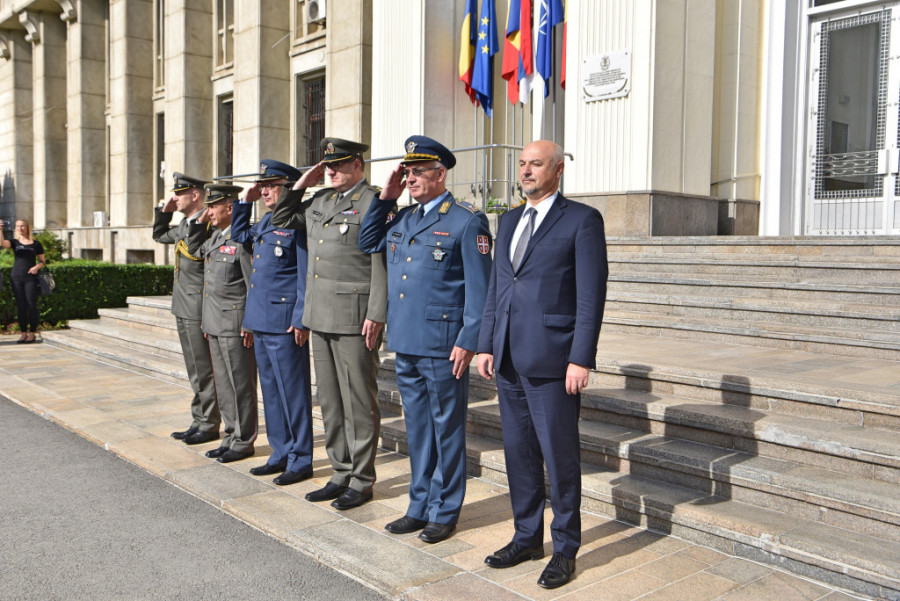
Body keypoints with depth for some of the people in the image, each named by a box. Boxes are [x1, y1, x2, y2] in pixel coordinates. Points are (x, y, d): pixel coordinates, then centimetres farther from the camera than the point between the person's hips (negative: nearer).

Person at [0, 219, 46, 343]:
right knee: (20, 306, 4)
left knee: (31, 305, -4)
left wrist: (36, 267, -11)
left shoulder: (36, 244, 7)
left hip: (31, 277, -2)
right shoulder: (14, 242, 10)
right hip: (16, 276, 2)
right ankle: (23, 333, 10)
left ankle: (32, 333, 2)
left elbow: (42, 261, 10)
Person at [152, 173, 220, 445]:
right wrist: (165, 211, 17)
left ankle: (209, 425, 9)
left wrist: (196, 219, -26)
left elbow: (198, 252, -29)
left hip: (198, 309, -10)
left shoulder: (208, 223, -15)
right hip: (183, 308, 10)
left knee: (204, 370, -1)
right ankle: (198, 422, 24)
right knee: (195, 371, 15)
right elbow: (159, 236, 30)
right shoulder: (185, 225, 14)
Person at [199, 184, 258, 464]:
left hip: (235, 325, -9)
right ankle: (231, 437, 24)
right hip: (216, 324, 9)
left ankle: (244, 442, 9)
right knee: (223, 384, 14)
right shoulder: (215, 237, 15)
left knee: (240, 385, -1)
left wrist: (250, 325, -18)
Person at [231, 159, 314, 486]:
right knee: (271, 390, 15)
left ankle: (300, 461, 9)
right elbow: (238, 235, 33)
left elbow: (306, 274, -14)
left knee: (292, 391, -1)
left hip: (283, 322, -9)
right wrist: (245, 202, 19)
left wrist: (301, 319, -18)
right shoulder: (265, 221, 14)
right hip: (261, 321, 9)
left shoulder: (298, 222, -11)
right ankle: (281, 454, 26)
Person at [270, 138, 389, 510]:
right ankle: (341, 474, 26)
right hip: (321, 318, 8)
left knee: (358, 402, 1)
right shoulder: (320, 201, 15)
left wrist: (376, 315, -18)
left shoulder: (372, 203, -8)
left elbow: (383, 263, -14)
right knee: (329, 400, 14)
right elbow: (281, 220, 27)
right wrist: (301, 185, 13)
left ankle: (362, 481, 13)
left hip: (354, 319, -8)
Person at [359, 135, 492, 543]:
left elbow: (479, 288, -10)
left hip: (442, 346, -7)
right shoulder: (403, 219, 13)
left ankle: (444, 512, 19)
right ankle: (420, 506, 29)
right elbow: (367, 244, 25)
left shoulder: (466, 221, -7)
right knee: (417, 428, 16)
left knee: (446, 428, 6)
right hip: (405, 342, 7)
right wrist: (385, 199, 13)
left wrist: (468, 341, -16)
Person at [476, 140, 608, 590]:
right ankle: (527, 537, 29)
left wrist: (581, 360, -15)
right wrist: (486, 346, 11)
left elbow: (591, 296, -10)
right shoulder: (509, 221, 15)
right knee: (519, 453, 14)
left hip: (552, 364, -6)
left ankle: (565, 549, 19)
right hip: (509, 361, 6)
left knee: (560, 458, 3)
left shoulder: (582, 220, -5)